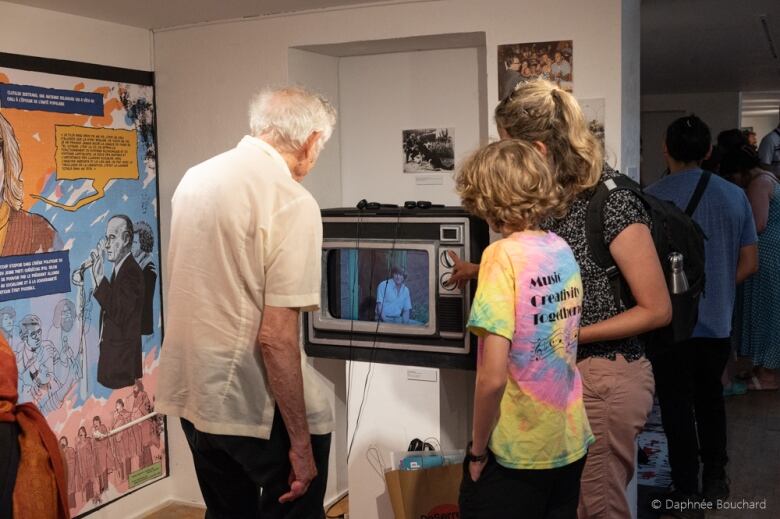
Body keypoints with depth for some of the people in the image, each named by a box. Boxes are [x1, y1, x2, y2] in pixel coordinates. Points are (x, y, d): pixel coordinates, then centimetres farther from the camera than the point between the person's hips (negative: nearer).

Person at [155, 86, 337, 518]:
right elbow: (276, 337, -22)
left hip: (191, 393, 8)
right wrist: (301, 441, -15)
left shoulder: (195, 178, 5)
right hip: (259, 407, -7)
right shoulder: (292, 201, -18)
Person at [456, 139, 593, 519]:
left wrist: (478, 448, -10)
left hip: (517, 454, -7)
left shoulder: (504, 254, -19)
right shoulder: (562, 250, 1)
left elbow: (492, 378, -23)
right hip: (571, 443, 7)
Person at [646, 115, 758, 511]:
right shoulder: (734, 196, -1)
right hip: (718, 322, 4)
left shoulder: (652, 198, -13)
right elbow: (749, 264, 3)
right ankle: (715, 479, 32)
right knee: (710, 397, 22)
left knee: (677, 406, 7)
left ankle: (687, 494, 13)